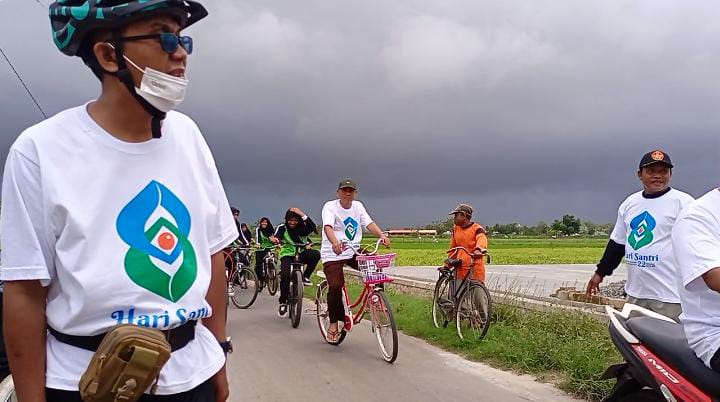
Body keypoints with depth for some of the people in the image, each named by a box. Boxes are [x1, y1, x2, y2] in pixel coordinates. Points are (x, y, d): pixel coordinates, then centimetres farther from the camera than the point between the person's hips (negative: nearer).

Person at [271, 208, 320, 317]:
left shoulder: (303, 227, -5)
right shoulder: (282, 227, -7)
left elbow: (313, 227, -27)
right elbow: (276, 237, -27)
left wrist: (302, 214, -35)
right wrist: (274, 239, -53)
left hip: (301, 254, 1)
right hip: (287, 254, -1)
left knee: (316, 254, -29)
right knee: (285, 275, -28)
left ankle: (305, 277, -8)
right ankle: (283, 303, -12)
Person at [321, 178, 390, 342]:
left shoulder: (358, 206, 8)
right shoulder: (330, 206, -8)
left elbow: (369, 223, -5)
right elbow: (328, 227, -25)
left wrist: (382, 235, -25)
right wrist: (335, 243, -46)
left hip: (353, 252, 5)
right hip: (333, 254, -5)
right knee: (335, 287, -16)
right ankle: (334, 324, 0)